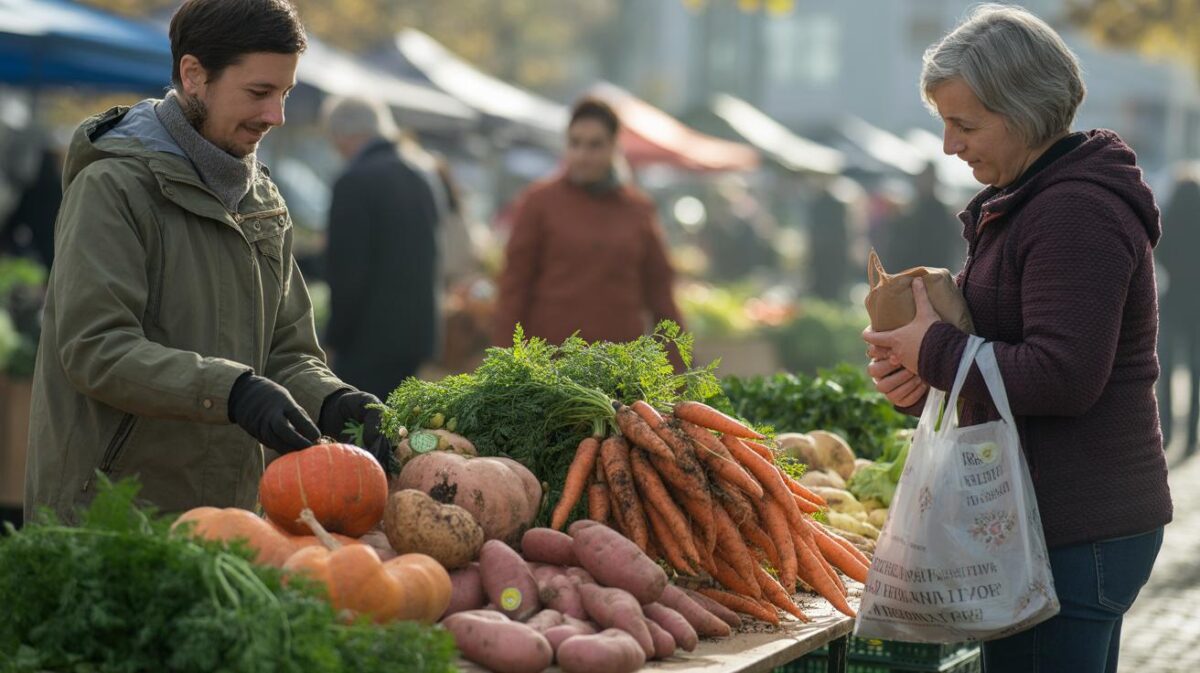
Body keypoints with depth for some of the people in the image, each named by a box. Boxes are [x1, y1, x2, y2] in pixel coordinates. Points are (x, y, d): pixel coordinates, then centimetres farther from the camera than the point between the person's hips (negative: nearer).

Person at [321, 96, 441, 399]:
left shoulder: (355, 183, -13)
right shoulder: (419, 180, 12)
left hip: (371, 339, -8)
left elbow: (348, 269, -16)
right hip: (419, 330, 8)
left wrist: (337, 336, -7)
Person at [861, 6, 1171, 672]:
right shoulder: (1031, 200, 17)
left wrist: (935, 349, -14)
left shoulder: (1074, 214, -18)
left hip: (1070, 537, -11)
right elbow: (1013, 341, 24)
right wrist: (925, 381, 5)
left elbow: (1063, 378, -25)